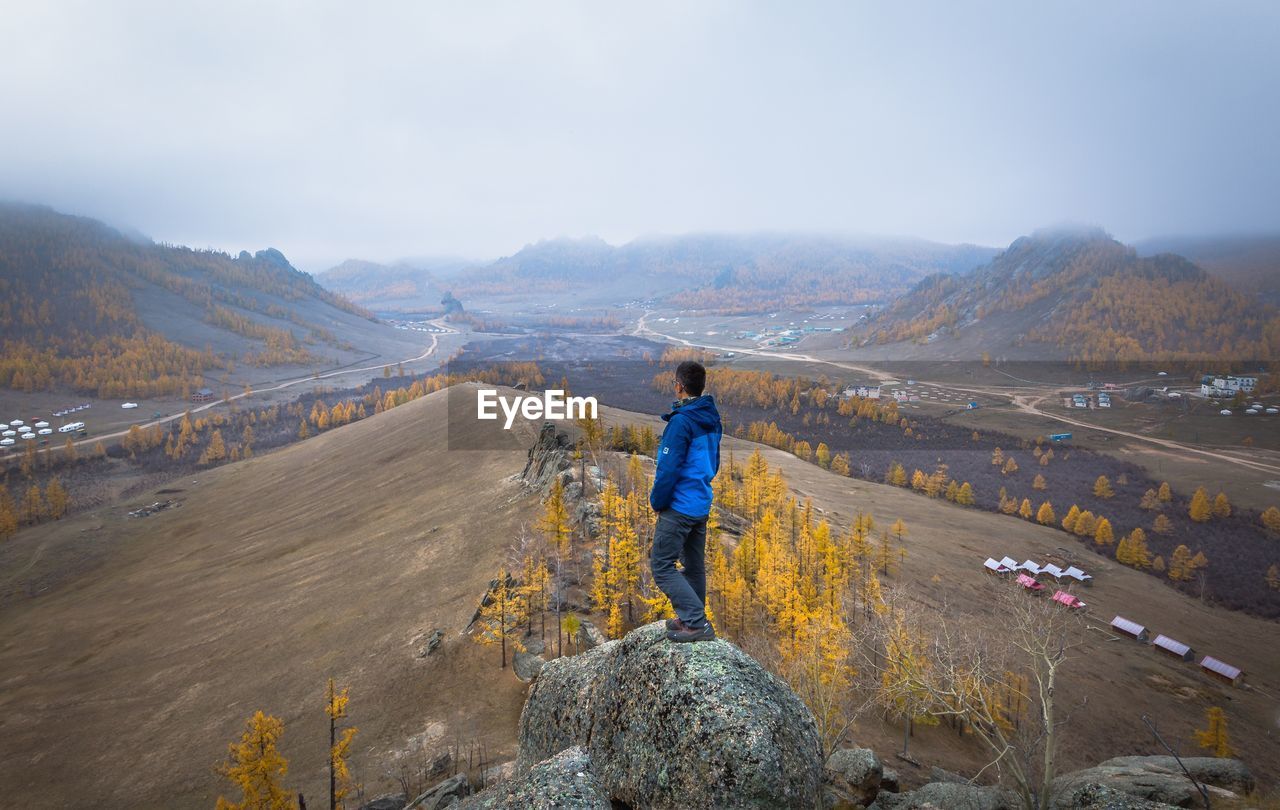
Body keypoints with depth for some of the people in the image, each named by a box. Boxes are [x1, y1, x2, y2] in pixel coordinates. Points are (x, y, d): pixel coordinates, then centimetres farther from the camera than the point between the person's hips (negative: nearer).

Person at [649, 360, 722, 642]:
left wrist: (657, 501, -8)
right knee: (694, 565, 17)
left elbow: (669, 468, -21)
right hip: (702, 505, 9)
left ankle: (697, 622, -4)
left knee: (662, 566, -2)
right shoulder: (711, 420, 8)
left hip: (678, 506, -9)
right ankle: (693, 620, 28)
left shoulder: (681, 421, -19)